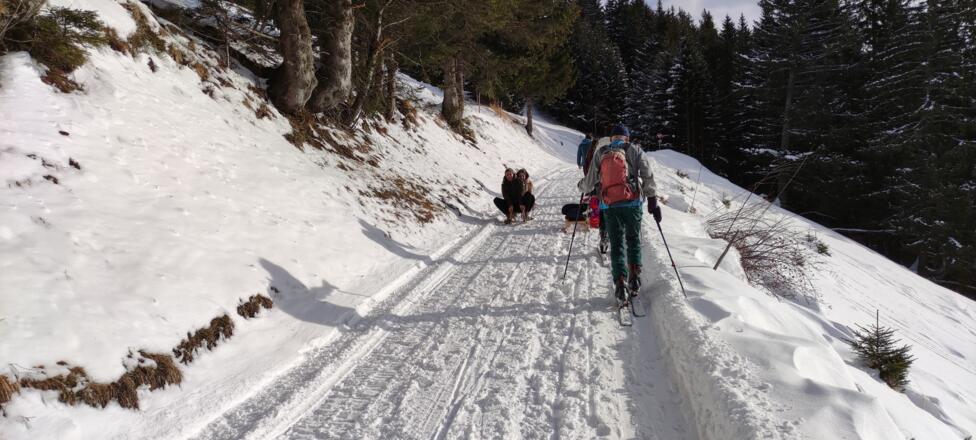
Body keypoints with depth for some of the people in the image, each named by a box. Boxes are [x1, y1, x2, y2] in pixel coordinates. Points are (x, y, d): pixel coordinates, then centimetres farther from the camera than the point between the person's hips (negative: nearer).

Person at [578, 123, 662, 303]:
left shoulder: (600, 153, 8)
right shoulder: (634, 150, 4)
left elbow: (590, 182, 9)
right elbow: (648, 176, -5)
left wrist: (582, 186, 32)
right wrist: (652, 200, -3)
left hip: (609, 206, 1)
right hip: (632, 203, -1)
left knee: (616, 244, 9)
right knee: (633, 240, 18)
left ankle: (620, 283, -2)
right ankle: (634, 277, 8)